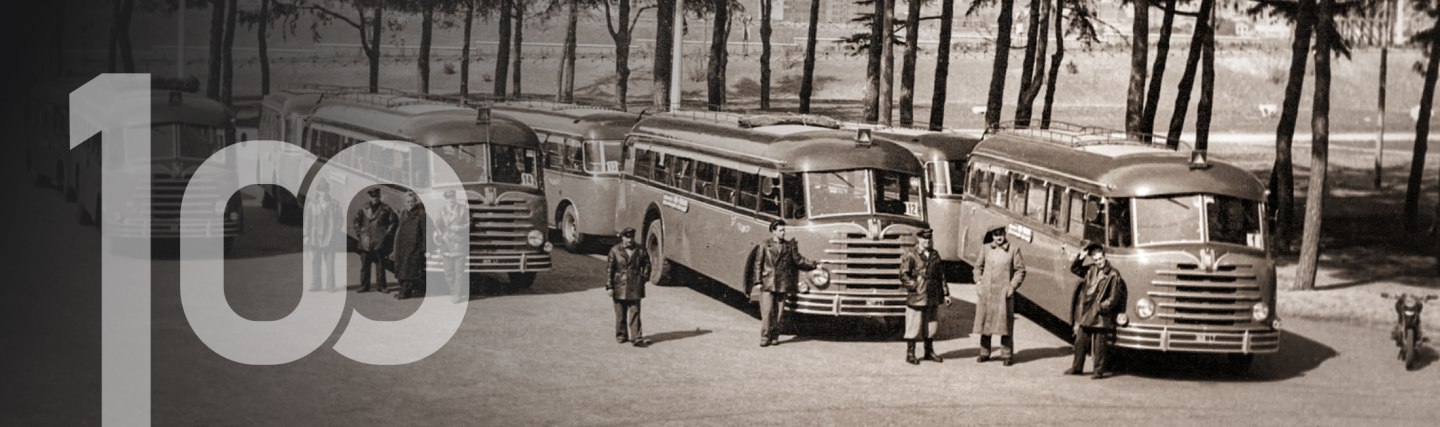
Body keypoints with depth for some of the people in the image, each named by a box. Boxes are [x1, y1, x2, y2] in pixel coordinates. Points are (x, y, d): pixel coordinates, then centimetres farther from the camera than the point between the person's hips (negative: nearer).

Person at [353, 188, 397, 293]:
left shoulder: (386, 209, 4)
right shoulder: (364, 209, 10)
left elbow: (393, 222, 6)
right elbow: (357, 220, 20)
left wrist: (387, 234, -1)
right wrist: (359, 232, 11)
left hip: (379, 241, -2)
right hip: (365, 241, 2)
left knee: (380, 264, -1)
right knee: (365, 264, 2)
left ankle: (381, 286, 4)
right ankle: (364, 286, 7)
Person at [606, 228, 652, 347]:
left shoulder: (640, 251, 3)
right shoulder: (615, 251, -2)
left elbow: (647, 264, 18)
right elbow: (609, 269, -1)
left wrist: (644, 277, 9)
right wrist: (609, 287, -5)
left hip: (634, 287, 0)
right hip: (619, 287, 0)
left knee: (634, 313, -4)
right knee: (620, 314, 9)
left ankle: (637, 337, -7)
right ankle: (621, 336, 23)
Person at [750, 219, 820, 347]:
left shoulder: (789, 246, 9)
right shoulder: (764, 246, 4)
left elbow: (798, 260, 14)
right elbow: (758, 264, 5)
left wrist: (814, 265, 6)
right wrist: (758, 281, -2)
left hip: (783, 285, 2)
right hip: (767, 284, -2)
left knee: (778, 313, 3)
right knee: (767, 312, -8)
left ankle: (774, 337, 12)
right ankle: (765, 338, -3)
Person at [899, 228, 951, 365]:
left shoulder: (935, 255, 13)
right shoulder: (910, 255, -6)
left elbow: (941, 275, 16)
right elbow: (903, 275, -10)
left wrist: (945, 293, 13)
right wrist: (915, 286, -17)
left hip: (933, 298, 6)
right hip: (916, 298, -6)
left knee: (932, 325, 12)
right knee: (914, 326, -1)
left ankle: (929, 352, 26)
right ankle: (910, 354, 9)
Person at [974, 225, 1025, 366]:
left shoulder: (1013, 250, 0)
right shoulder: (986, 249, 7)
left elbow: (1020, 270, 2)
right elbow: (978, 267, 16)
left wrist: (1013, 286, -7)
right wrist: (978, 282, 3)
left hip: (1004, 292, -3)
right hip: (986, 291, 3)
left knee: (1005, 322, -4)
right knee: (985, 321, 6)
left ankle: (1006, 355, 2)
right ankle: (984, 353, 16)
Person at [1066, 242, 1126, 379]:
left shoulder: (1113, 275, -9)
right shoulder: (1090, 270, 7)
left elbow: (1114, 298, -11)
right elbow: (1074, 269, 17)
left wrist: (1101, 307, -15)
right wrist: (1081, 257, 2)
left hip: (1101, 317, -6)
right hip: (1085, 314, 6)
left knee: (1099, 346, 0)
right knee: (1080, 342, 13)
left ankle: (1099, 371, 8)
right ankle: (1077, 367, 24)